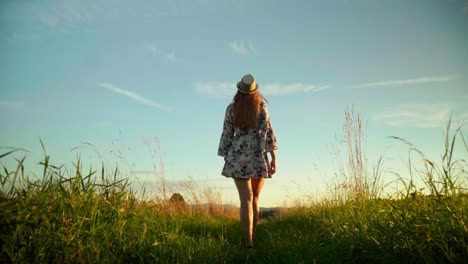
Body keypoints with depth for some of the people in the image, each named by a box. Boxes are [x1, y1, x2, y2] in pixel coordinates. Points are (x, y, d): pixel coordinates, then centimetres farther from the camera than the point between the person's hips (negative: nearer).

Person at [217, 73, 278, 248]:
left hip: (238, 157, 0)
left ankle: (249, 243, -12)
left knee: (246, 199, -4)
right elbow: (268, 132, -5)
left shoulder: (231, 108, 2)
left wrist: (226, 159, 11)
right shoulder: (262, 107, 0)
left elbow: (227, 135, 4)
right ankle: (252, 238, 15)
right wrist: (273, 158, -2)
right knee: (255, 198, 13)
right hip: (259, 157, 0)